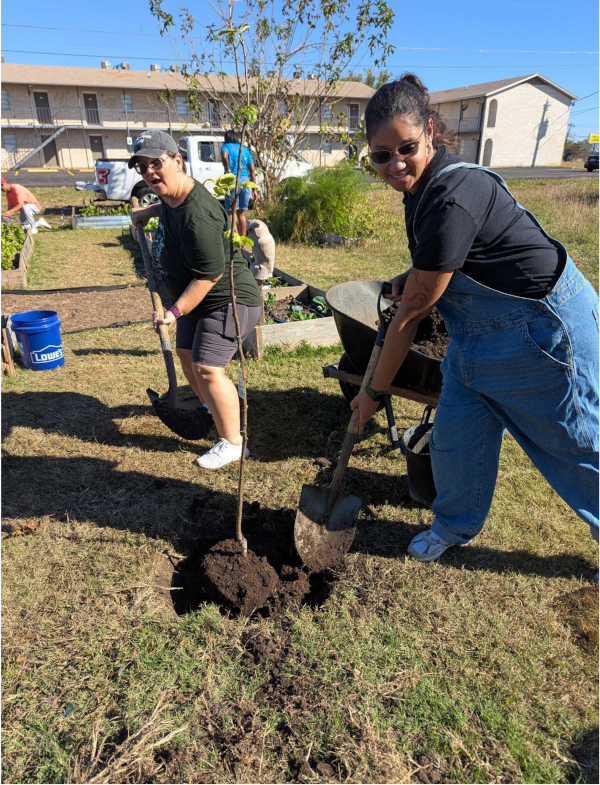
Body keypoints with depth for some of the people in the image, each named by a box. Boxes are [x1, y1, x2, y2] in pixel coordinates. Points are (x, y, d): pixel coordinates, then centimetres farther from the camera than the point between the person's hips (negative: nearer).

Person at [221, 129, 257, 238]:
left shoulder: (226, 146, 7)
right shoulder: (245, 149, 20)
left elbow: (224, 156, -17)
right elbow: (252, 170, 15)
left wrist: (228, 171, -8)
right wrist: (254, 189, 16)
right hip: (245, 180, 4)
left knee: (231, 212, -2)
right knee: (241, 214, 12)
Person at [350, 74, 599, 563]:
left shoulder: (452, 200, -28)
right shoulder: (425, 185, 2)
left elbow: (413, 311, -24)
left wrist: (374, 392, -13)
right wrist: (411, 278, -1)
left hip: (543, 327, -9)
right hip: (477, 334, 9)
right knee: (455, 436, 14)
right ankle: (456, 527, 38)